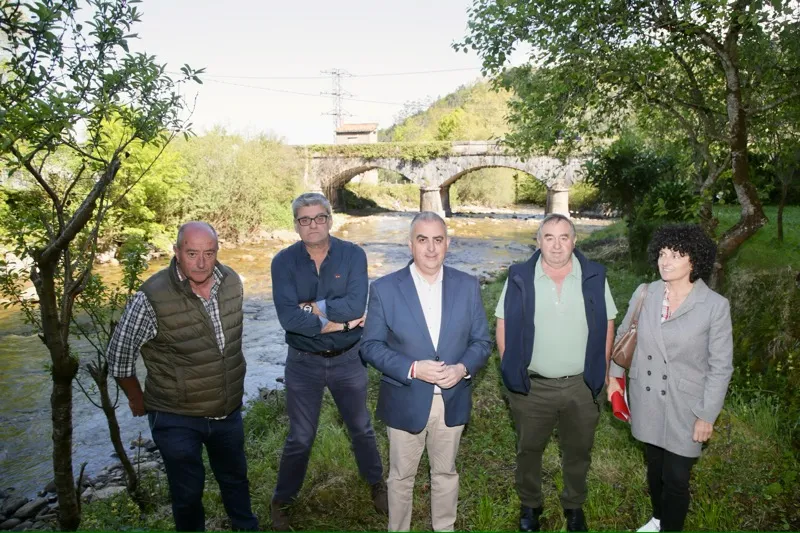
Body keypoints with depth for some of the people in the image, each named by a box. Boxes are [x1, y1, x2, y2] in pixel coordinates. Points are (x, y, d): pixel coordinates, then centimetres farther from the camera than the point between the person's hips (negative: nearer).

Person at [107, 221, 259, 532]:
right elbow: (119, 355, -11)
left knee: (236, 478, 25)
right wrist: (138, 400, 1)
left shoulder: (232, 282, -9)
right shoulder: (152, 299, -25)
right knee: (188, 493, 14)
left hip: (229, 411, 5)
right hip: (176, 419, -5)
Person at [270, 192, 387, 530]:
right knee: (300, 438, 13)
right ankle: (281, 501, 37)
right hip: (303, 363, 0)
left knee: (361, 428, 20)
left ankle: (377, 484, 45)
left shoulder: (353, 255, -11)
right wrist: (338, 323, -21)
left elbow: (356, 305, -24)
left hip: (348, 360, 1)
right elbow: (288, 317, -22)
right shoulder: (283, 262, -10)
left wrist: (313, 307, -20)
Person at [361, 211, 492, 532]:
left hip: (452, 400, 2)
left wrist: (463, 368, -19)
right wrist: (412, 369, -22)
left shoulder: (467, 286, -4)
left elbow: (481, 341, 1)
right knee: (401, 476, 17)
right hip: (405, 401, -2)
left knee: (446, 473, 21)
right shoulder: (385, 288, -11)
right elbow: (371, 345, -9)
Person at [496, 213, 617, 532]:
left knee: (578, 451, 19)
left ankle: (574, 505, 43)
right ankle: (530, 504, 40)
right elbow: (504, 325, -3)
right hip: (531, 386, -1)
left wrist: (602, 370, 2)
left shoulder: (594, 277, -4)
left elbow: (607, 324, 3)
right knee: (529, 449, 17)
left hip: (582, 386, 1)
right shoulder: (520, 278, -8)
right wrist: (512, 369, -5)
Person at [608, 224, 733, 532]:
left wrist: (707, 416, -9)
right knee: (655, 468, 22)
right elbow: (624, 336, 9)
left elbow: (720, 367, -10)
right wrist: (615, 376, 8)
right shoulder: (644, 294, -5)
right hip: (646, 402, 4)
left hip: (685, 408, -4)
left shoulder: (715, 306, -15)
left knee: (676, 478, 6)